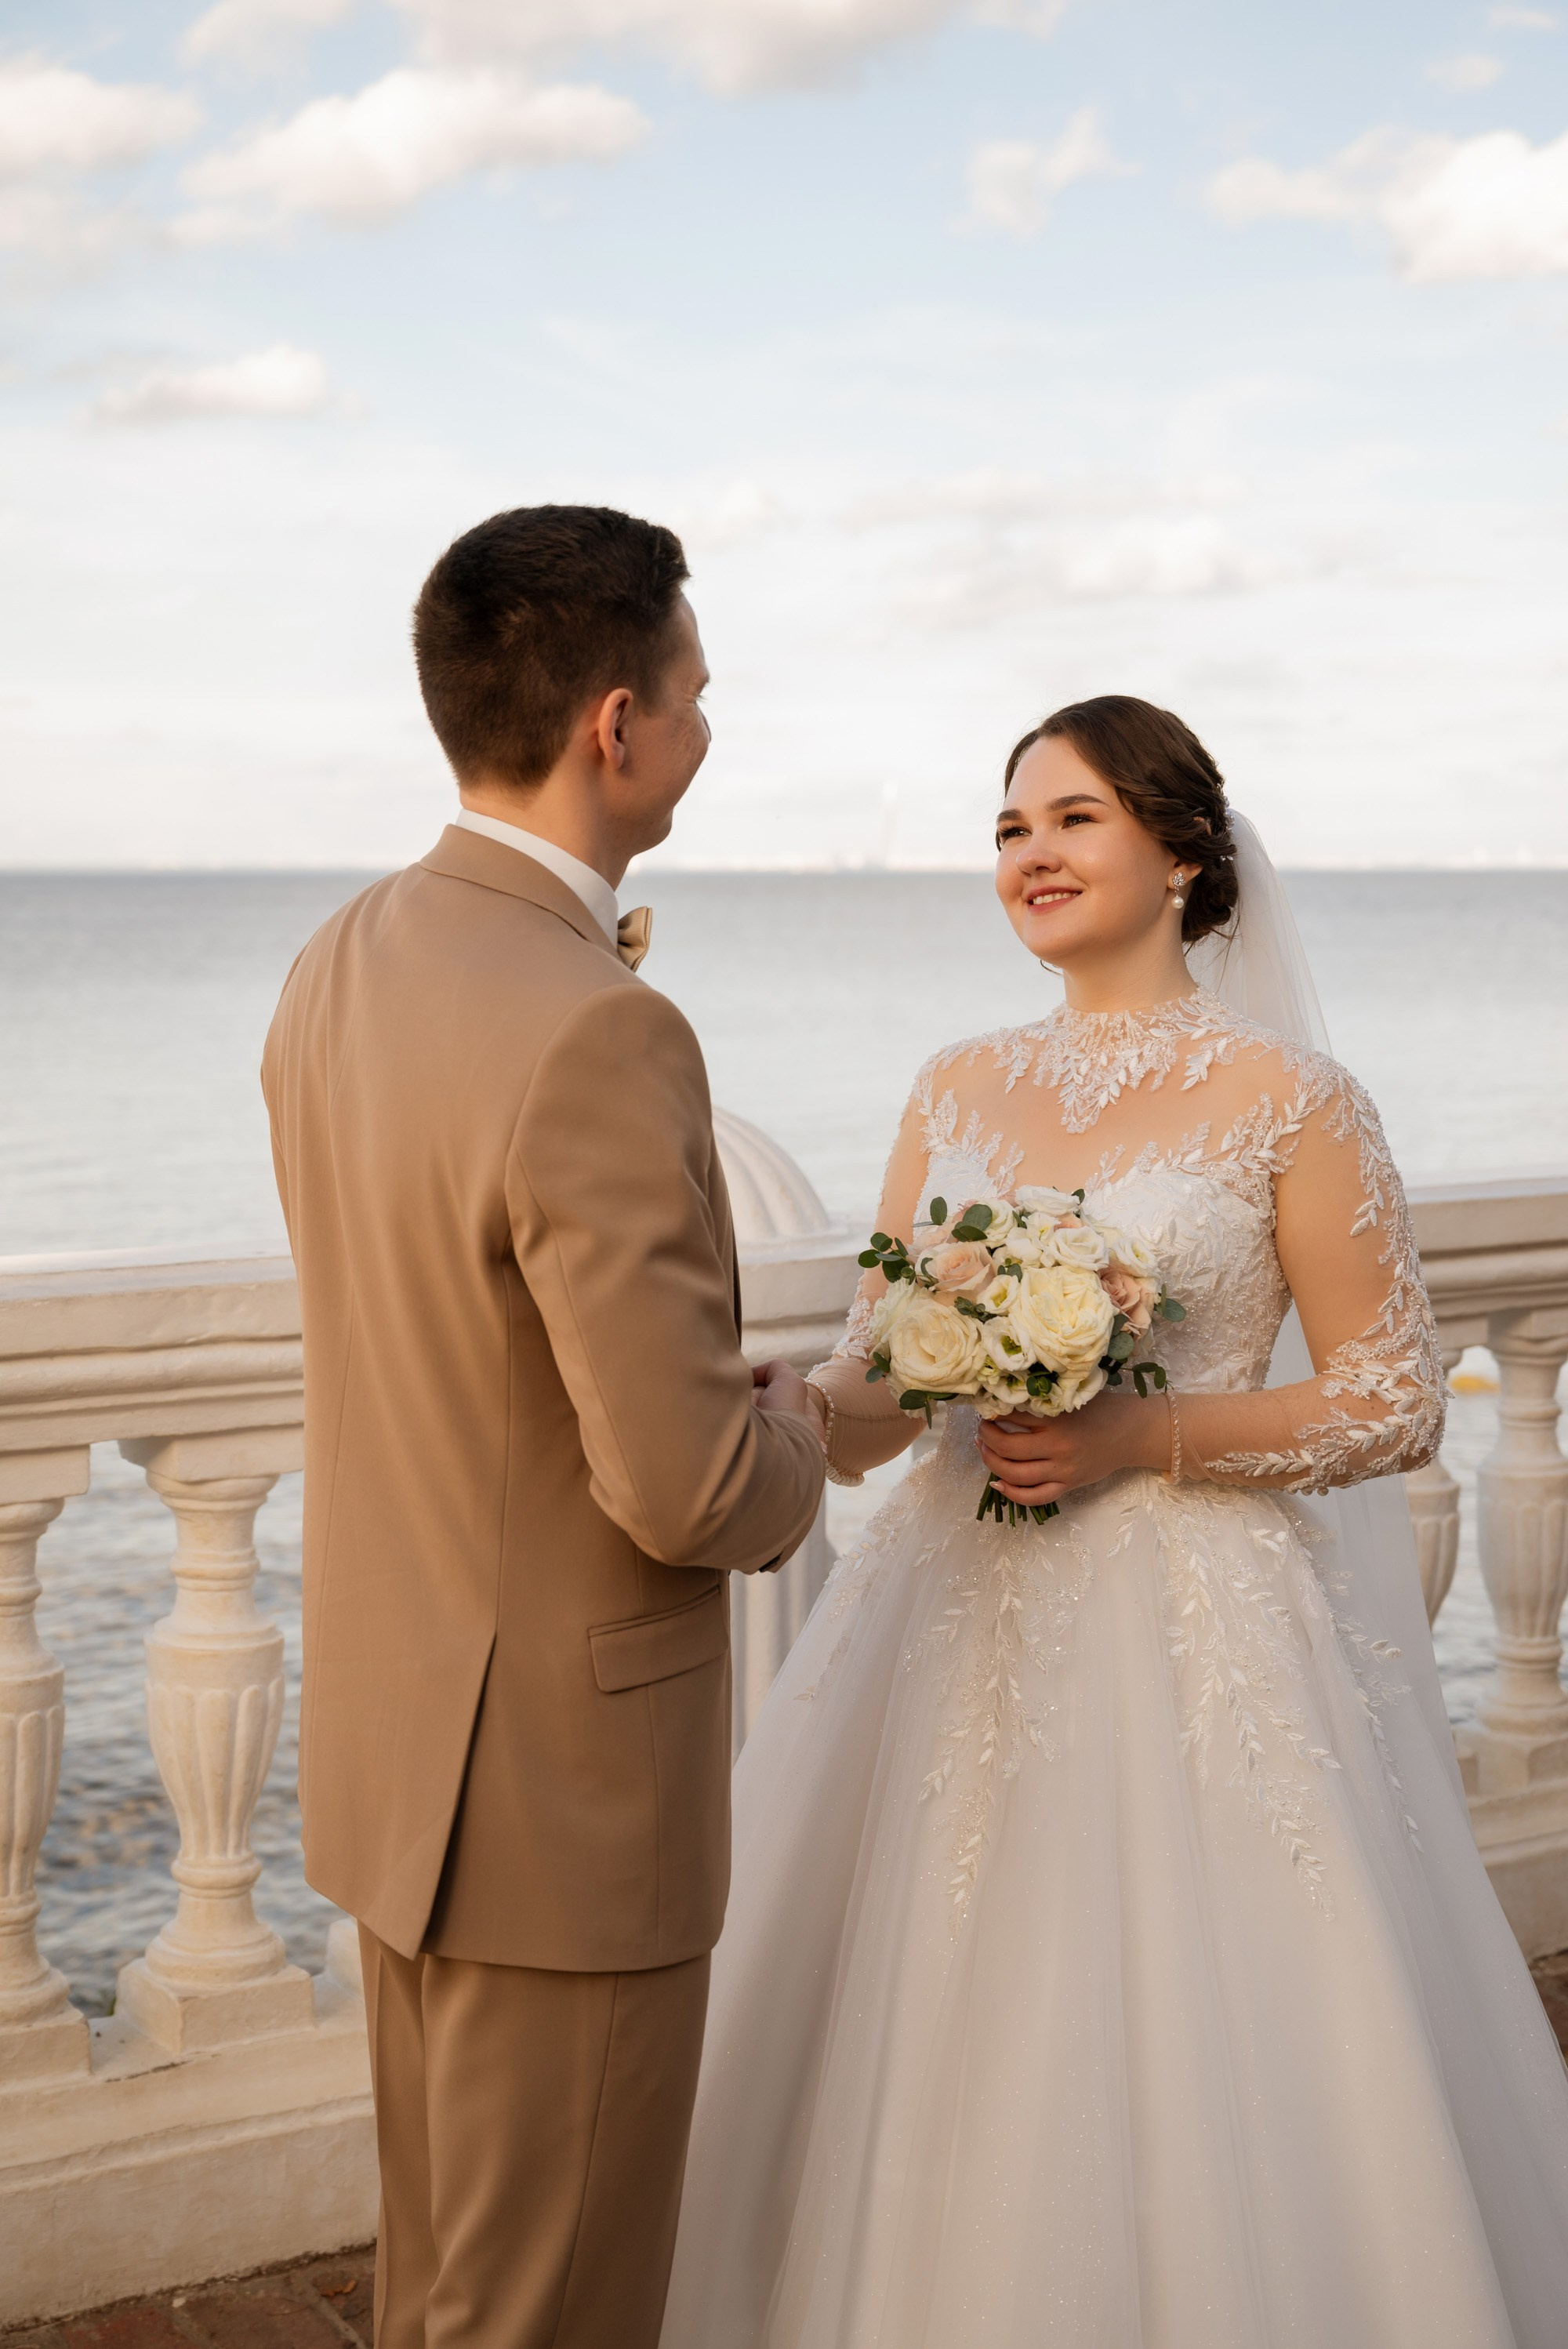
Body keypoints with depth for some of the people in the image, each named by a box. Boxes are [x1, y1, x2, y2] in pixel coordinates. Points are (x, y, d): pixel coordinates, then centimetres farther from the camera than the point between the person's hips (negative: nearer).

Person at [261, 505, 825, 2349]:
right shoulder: (600, 1038, -27)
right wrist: (796, 1427, -4)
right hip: (568, 1785, -9)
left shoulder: (337, 967, 1)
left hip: (392, 1743, 9)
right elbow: (687, 1488, -26)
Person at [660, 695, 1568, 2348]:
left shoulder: (1284, 1096, -5)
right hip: (960, 1634, 5)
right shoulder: (956, 1092, 9)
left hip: (1197, 1637, -4)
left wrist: (1137, 1438, -16)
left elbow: (1393, 1406, -5)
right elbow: (874, 1398, 9)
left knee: (1195, 2096, 1)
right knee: (929, 2074, 10)